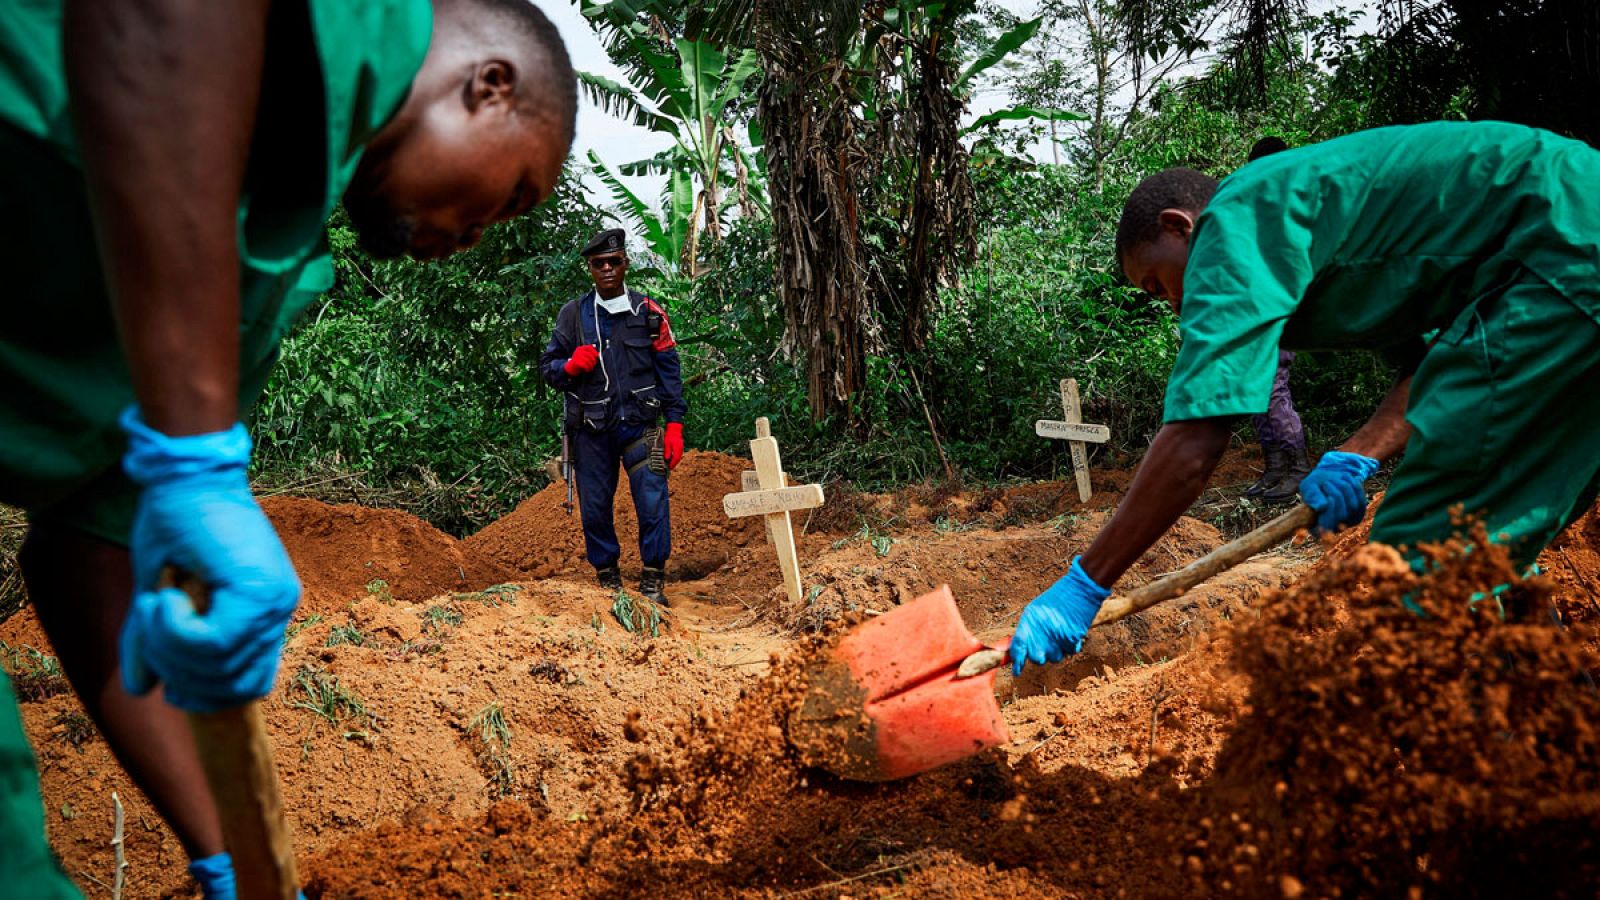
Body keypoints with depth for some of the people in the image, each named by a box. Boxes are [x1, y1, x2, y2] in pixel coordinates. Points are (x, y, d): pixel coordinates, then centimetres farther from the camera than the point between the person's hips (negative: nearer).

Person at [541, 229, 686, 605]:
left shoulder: (649, 313, 5)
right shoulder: (573, 314, 7)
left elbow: (669, 371, 6)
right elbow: (547, 366, 11)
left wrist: (674, 425, -2)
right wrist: (571, 366, -13)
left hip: (640, 423, -1)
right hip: (590, 429, 1)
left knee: (652, 501, -9)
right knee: (594, 507, 5)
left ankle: (653, 582, 2)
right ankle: (608, 578, 21)